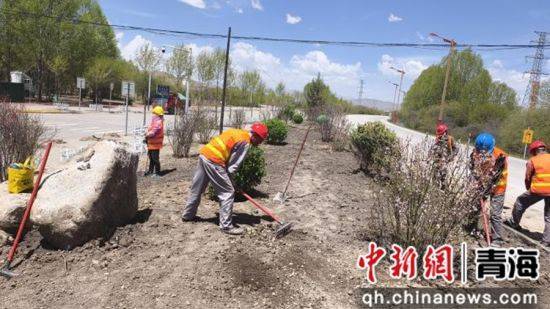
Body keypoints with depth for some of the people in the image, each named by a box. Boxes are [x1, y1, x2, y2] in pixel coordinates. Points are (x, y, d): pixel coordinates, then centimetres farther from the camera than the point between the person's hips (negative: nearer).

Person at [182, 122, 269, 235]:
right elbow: (233, 165, -8)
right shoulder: (245, 141, -9)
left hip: (204, 154, 10)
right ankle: (226, 225, 3)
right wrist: (231, 181, 6)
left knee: (197, 189, 23)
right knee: (228, 192, -2)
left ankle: (188, 215, 39)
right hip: (213, 161, -9)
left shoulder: (237, 132, 18)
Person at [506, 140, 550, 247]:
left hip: (538, 190, -3)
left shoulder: (532, 161, -2)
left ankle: (514, 222, 33)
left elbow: (527, 178, 3)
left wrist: (529, 189, 19)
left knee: (520, 202, 23)